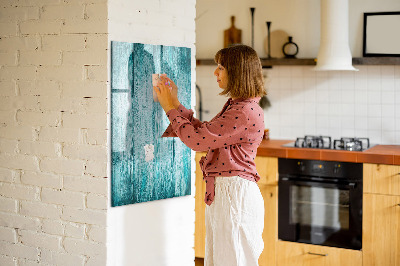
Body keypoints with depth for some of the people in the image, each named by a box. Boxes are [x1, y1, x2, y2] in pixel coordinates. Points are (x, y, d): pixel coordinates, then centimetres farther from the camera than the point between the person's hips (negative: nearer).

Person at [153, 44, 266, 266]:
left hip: (235, 194, -10)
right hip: (221, 192, 10)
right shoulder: (235, 106, 14)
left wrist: (171, 108, -7)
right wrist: (175, 104, 17)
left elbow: (197, 139, -19)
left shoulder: (246, 112, -20)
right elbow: (203, 131, 19)